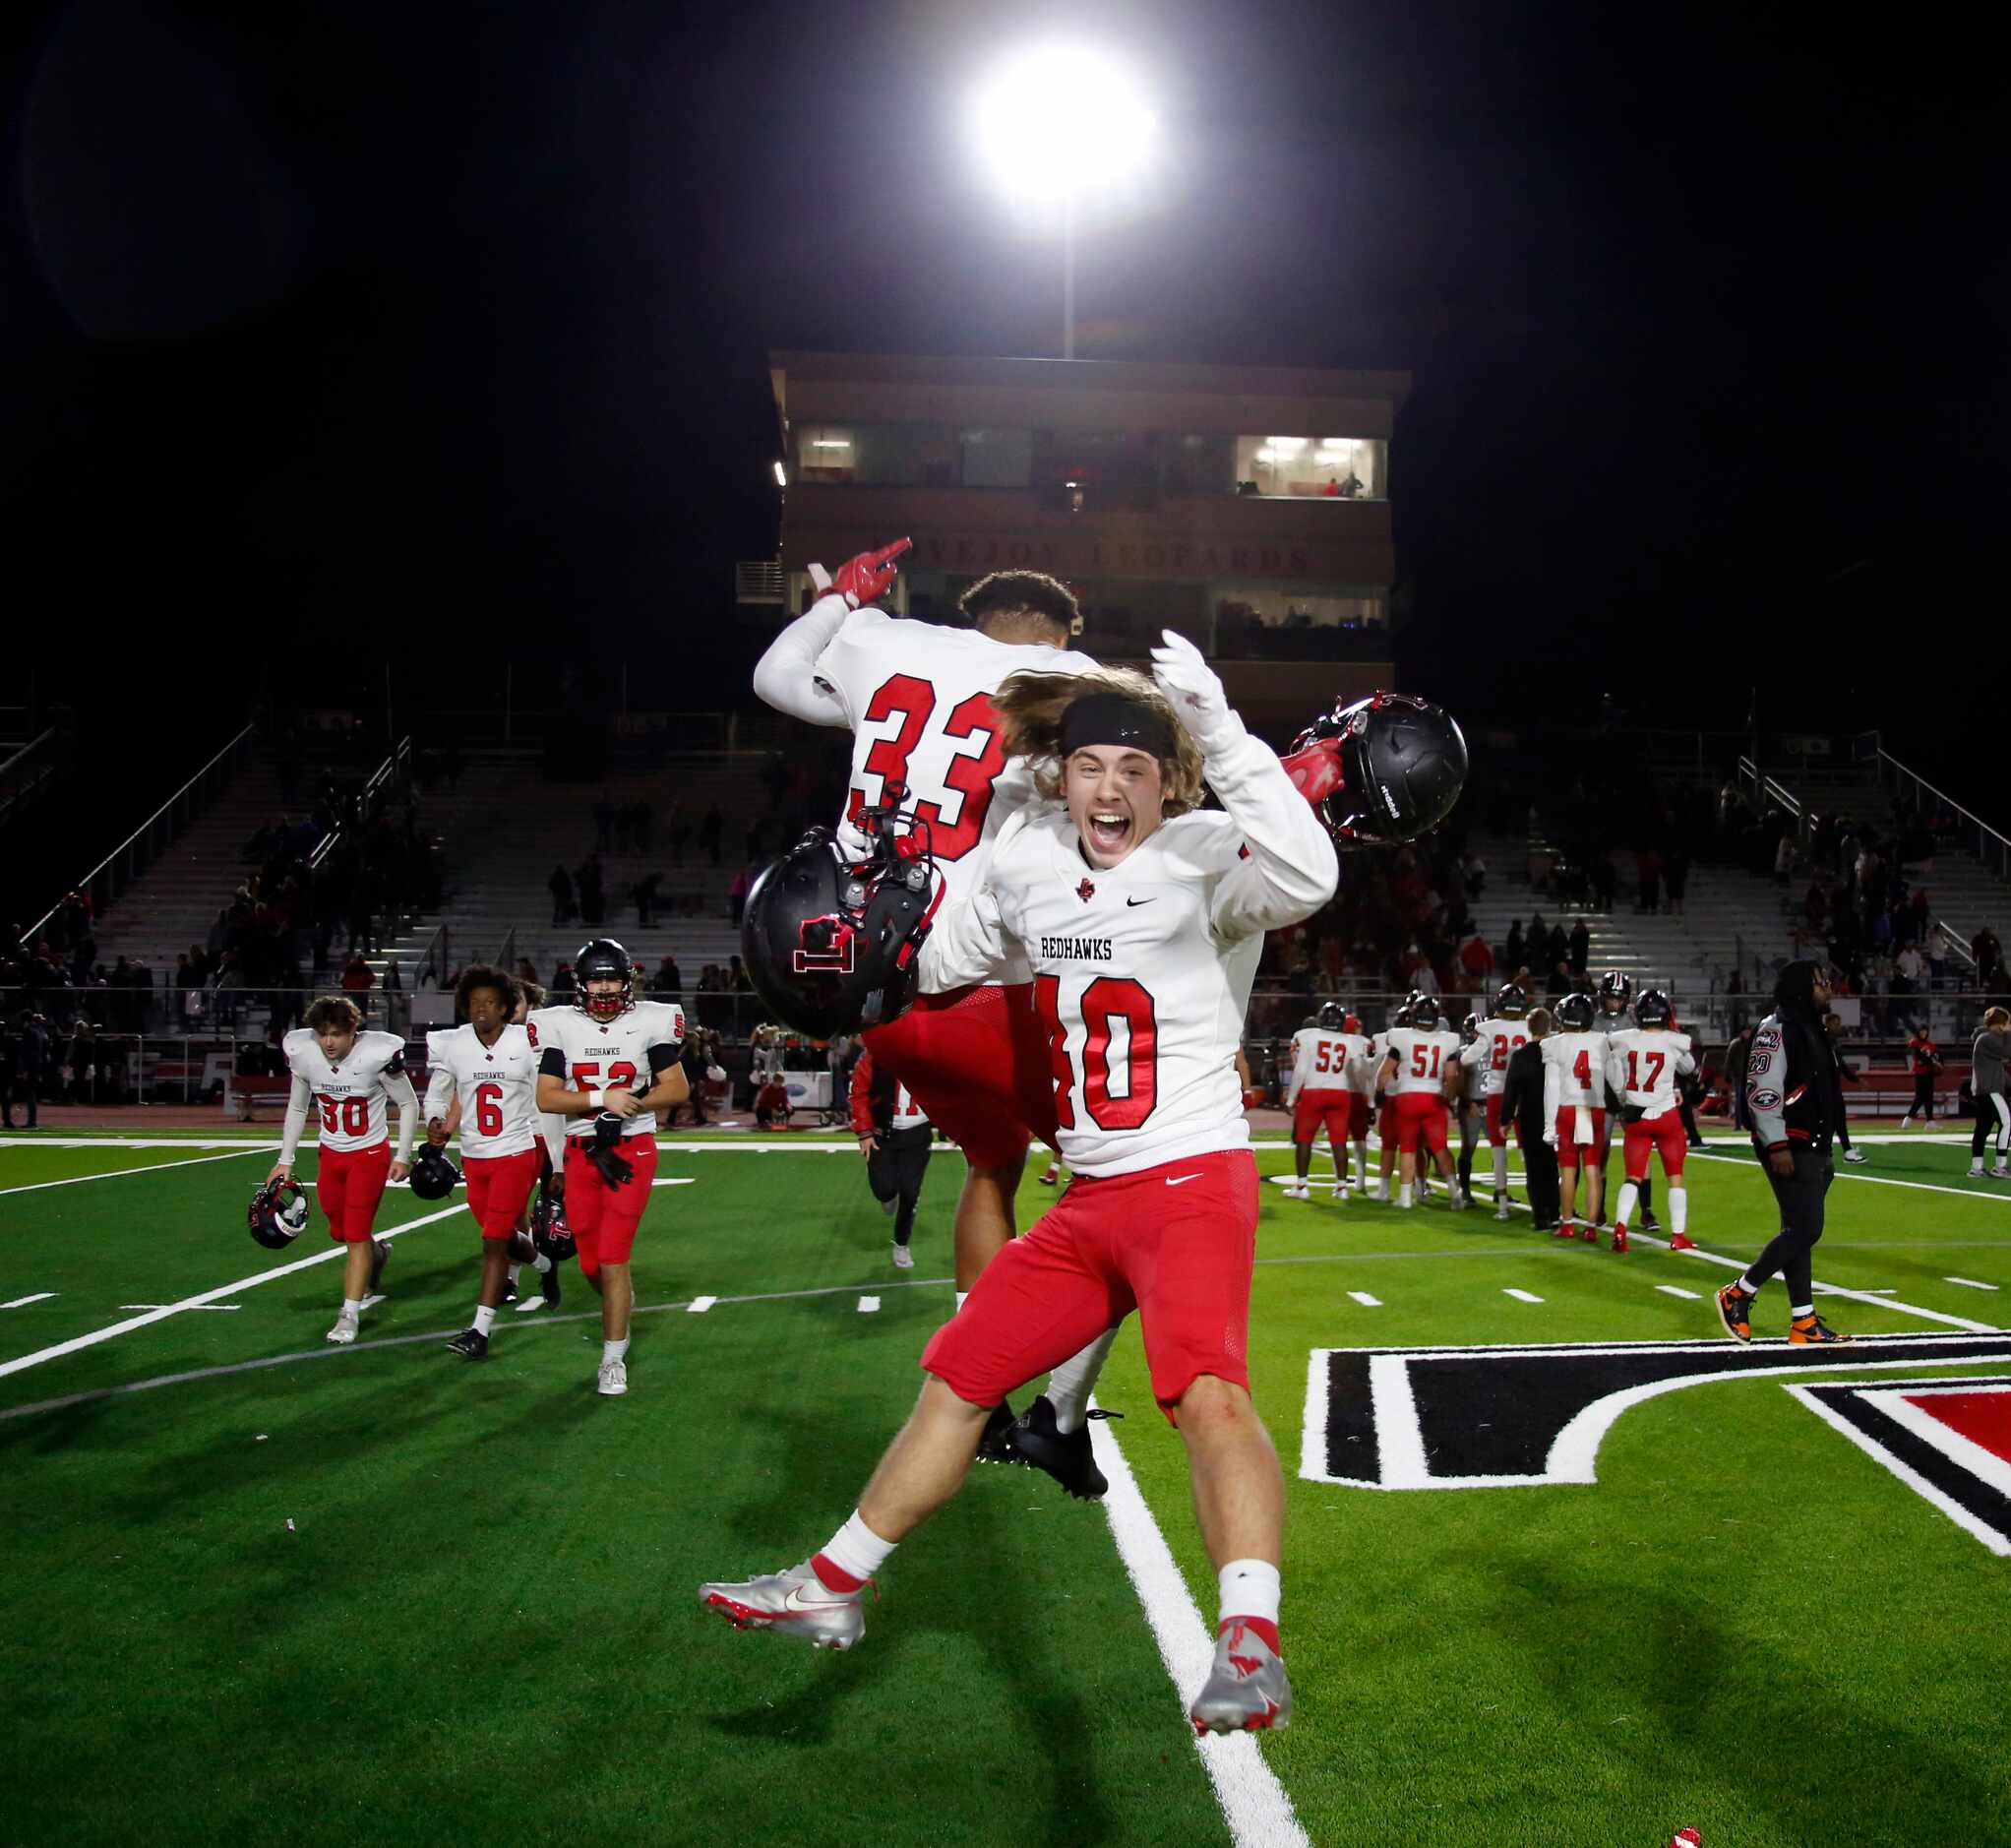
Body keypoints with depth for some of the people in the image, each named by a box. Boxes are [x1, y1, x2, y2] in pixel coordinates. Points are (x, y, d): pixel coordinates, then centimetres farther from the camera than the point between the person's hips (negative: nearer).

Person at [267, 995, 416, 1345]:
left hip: (370, 1153, -5)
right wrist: (285, 1161, 3)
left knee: (356, 1234, -7)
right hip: (330, 1153, 5)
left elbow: (409, 1105, -9)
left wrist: (402, 1157, -8)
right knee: (340, 1232, 15)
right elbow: (297, 1108, 4)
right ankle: (377, 1253, 46)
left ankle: (350, 1315, 3)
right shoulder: (301, 1051, -12)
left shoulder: (378, 1053, -24)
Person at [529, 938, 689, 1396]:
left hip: (632, 1151, -3)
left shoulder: (649, 1023, -3)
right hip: (581, 1153, 3)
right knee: (591, 1264, 10)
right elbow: (546, 1098, -3)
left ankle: (613, 1360, 7)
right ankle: (620, 1306, 43)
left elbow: (676, 1089, 0)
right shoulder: (561, 1027, 2)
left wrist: (628, 1106, -14)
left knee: (612, 1260, -6)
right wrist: (602, 1099, -16)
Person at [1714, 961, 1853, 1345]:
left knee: (1800, 1231, 10)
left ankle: (1803, 1323, 14)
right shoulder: (1777, 1030, -14)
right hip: (1788, 1148, -10)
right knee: (1805, 1229, -11)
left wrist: (1823, 1151, 24)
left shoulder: (1813, 1029, 18)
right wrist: (1777, 1147, -24)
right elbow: (1761, 1092, -20)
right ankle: (1738, 1295, 0)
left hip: (1811, 1148, 10)